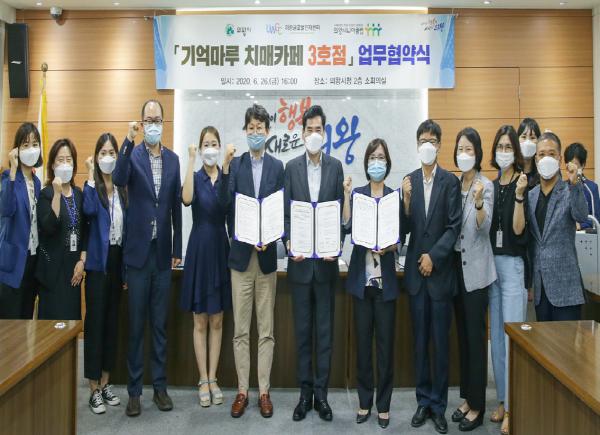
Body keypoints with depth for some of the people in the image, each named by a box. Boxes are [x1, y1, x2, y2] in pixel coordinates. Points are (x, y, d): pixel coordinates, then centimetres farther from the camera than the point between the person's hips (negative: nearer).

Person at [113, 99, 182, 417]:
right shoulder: (132, 154, -2)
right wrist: (128, 142, -28)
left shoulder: (173, 159, 8)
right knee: (136, 324, 4)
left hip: (163, 252, 3)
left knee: (160, 324, 11)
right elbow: (119, 180, -23)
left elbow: (176, 206, 10)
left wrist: (177, 248, 9)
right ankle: (134, 390, 16)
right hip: (138, 251, -3)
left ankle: (160, 386, 23)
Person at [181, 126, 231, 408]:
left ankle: (213, 379, 19)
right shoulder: (195, 177, 1)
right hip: (199, 249, -2)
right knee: (200, 322, 5)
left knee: (217, 321, 9)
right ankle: (203, 381, 15)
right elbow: (187, 199, -23)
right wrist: (191, 161, -22)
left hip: (221, 249, 2)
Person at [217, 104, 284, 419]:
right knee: (240, 330, 7)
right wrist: (225, 167, -22)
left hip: (267, 255, 0)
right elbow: (224, 203, -10)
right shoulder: (235, 164, 3)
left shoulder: (277, 167, 4)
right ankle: (242, 390, 18)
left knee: (266, 330, 8)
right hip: (240, 255, 0)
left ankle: (264, 391, 18)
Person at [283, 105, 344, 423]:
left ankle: (321, 393, 18)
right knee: (302, 330, 9)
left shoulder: (335, 167, 4)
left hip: (326, 260, 0)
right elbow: (285, 212, 3)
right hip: (300, 260, 0)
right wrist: (289, 243, -11)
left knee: (325, 330, 6)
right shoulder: (291, 167, 5)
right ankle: (305, 392, 20)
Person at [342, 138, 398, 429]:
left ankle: (383, 404, 17)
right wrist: (346, 195, -13)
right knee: (363, 340, 8)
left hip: (385, 277, -1)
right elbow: (346, 227, -8)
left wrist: (388, 247, -17)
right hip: (361, 276, 1)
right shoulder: (357, 194, 5)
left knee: (385, 341, 4)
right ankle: (364, 401, 21)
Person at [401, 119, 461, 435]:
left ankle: (438, 405, 18)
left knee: (441, 341, 6)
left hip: (441, 271, -2)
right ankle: (423, 401, 24)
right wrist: (406, 201, -13)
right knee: (420, 340, 11)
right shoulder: (408, 181, 4)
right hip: (415, 271, 3)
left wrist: (433, 256, -11)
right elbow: (404, 229, 2)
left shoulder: (450, 181, -4)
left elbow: (454, 226, -6)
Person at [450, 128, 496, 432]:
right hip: (456, 264, 6)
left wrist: (478, 203, -38)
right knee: (462, 333, 13)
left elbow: (484, 227, -21)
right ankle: (466, 398, 24)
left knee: (476, 335, -1)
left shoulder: (486, 185, -9)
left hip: (475, 269, -6)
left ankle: (477, 405, 9)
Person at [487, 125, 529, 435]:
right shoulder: (492, 185, 12)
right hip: (492, 262, 7)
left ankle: (512, 408, 4)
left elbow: (518, 229, -14)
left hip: (513, 264, -6)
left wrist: (519, 195, -24)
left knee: (512, 336, -4)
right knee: (496, 336, 11)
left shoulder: (523, 183, -6)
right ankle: (502, 400, 23)